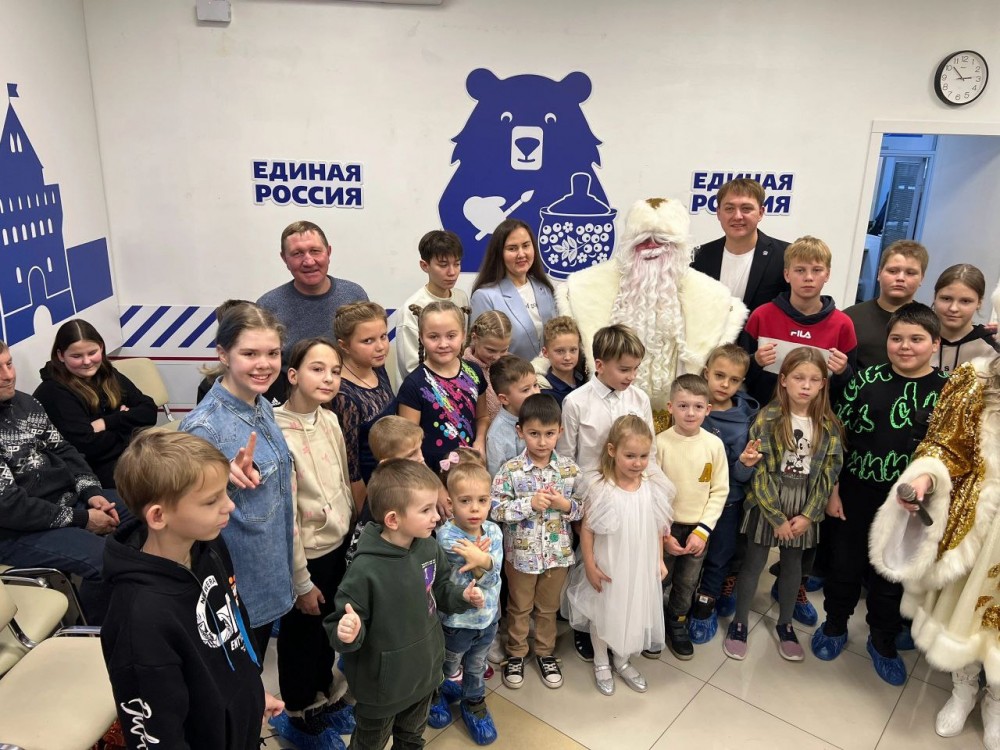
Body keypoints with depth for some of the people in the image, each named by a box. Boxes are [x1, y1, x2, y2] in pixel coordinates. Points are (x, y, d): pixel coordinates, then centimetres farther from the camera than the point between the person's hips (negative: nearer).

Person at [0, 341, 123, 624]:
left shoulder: (24, 403, 5)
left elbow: (63, 450, 11)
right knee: (106, 558, -28)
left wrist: (92, 493, -6)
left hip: (71, 498, 9)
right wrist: (80, 520, -19)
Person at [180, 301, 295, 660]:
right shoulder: (204, 426, -25)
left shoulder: (263, 406, -1)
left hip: (270, 576, 7)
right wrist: (225, 477, -39)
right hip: (233, 588, -7)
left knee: (254, 676, 26)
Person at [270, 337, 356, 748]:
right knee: (302, 635, 15)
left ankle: (325, 697, 47)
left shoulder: (330, 419, -3)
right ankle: (298, 716, 38)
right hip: (307, 556, -6)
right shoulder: (278, 433, -25)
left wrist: (351, 536, 13)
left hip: (337, 546, 6)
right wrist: (301, 582, -15)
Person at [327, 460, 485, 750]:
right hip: (383, 683, -6)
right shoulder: (366, 570, -33)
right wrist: (347, 632, -48)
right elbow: (344, 625, -26)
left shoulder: (429, 547, -12)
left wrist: (462, 596, -11)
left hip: (425, 671, 6)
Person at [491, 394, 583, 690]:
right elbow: (495, 509, -17)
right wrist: (530, 503, -26)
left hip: (558, 552, 2)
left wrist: (565, 504, -20)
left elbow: (583, 508, -1)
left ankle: (545, 652, 42)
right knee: (519, 607, 18)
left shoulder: (569, 468, -8)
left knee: (548, 607, 21)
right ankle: (516, 653, 40)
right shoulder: (511, 470, -16)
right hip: (521, 553, -2)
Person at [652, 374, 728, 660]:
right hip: (665, 527, -2)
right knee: (659, 582, 11)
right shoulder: (660, 443, -14)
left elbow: (719, 491, -3)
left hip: (698, 529, 2)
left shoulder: (714, 444, -8)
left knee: (687, 585, 17)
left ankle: (676, 625, 40)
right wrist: (663, 533, -11)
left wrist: (702, 531, -8)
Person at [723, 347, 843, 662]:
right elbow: (760, 472, -14)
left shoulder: (829, 426, -3)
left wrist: (808, 515, -9)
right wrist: (777, 517, -13)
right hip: (766, 504, -3)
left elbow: (829, 474, -2)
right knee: (754, 563, 9)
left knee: (793, 565, 17)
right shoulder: (767, 419, -13)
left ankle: (785, 625, 35)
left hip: (805, 508, 3)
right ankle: (739, 623, 25)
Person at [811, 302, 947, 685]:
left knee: (890, 576, 15)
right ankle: (835, 625, 37)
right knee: (844, 565, 14)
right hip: (855, 494, 0)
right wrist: (833, 491, -3)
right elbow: (838, 438, -2)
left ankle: (883, 641, 37)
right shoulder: (866, 379, -6)